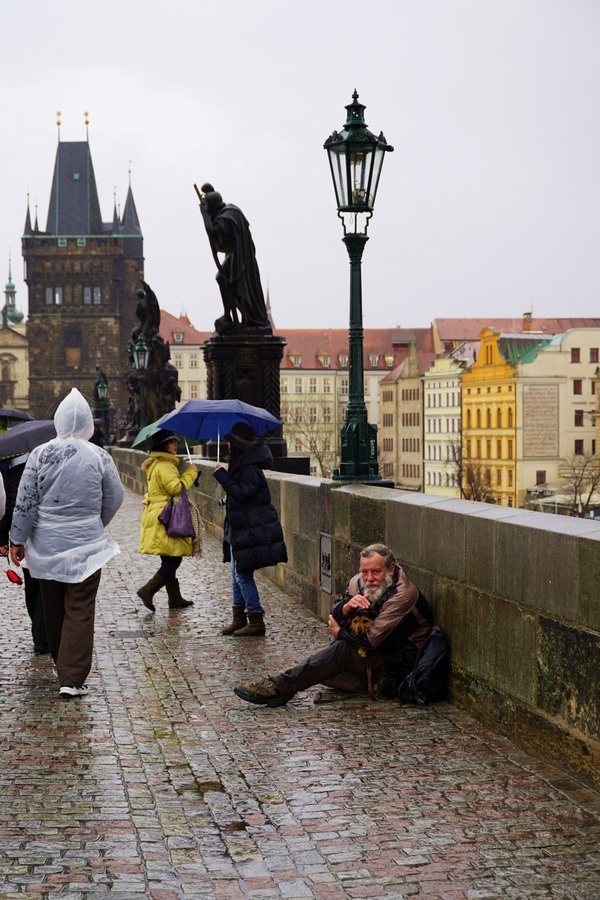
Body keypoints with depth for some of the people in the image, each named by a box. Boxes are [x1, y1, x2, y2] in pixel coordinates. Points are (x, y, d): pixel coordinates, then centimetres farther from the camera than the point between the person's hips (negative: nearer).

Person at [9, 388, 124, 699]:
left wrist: (18, 539, 4)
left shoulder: (40, 454, -6)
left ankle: (62, 665, 32)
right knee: (80, 610, 0)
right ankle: (72, 679, -7)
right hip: (86, 545, -2)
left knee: (52, 608, 17)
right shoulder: (99, 456, -7)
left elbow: (25, 501, -5)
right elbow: (115, 498, 1)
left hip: (46, 545, 2)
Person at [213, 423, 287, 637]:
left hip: (251, 531, -10)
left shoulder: (249, 468, -18)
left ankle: (256, 622, -1)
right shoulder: (243, 464, 13)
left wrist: (222, 475, -20)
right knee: (237, 574, 15)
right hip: (239, 530, 10)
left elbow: (242, 493, -25)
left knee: (243, 575, -6)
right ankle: (239, 618, 22)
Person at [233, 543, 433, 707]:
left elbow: (372, 640, -26)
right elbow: (334, 615, -2)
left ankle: (280, 687, -30)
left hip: (398, 663, -9)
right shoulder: (359, 582, -1)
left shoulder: (403, 594, -24)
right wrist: (346, 607, -26)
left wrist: (340, 632, -10)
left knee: (344, 649, -28)